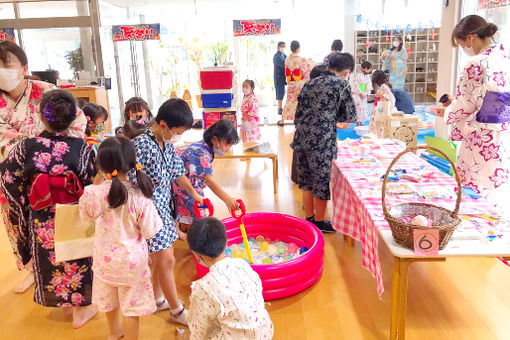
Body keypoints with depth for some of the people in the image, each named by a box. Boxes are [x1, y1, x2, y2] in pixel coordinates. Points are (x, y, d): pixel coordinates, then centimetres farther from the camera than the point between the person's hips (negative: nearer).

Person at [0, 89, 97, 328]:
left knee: (50, 262, 24)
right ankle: (80, 308, 34)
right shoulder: (81, 148, -18)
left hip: (41, 222, 2)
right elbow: (93, 185, -11)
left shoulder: (25, 147, -13)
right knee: (76, 262, 18)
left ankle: (62, 301, 45)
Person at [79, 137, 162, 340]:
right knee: (131, 306, 14)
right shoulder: (138, 197, -27)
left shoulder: (94, 193, -19)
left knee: (109, 298, 29)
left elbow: (85, 213, 4)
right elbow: (149, 232, -18)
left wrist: (96, 183, 4)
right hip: (131, 259, -4)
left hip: (104, 257, 4)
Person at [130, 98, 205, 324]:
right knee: (166, 259, 2)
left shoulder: (167, 144, 1)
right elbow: (131, 185, -23)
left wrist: (194, 193, 26)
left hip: (163, 206, 8)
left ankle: (158, 299, 41)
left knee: (161, 258, 20)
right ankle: (177, 310, 21)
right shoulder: (141, 146, -25)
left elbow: (177, 171, 16)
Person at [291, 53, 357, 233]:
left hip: (301, 138, 6)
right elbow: (350, 116, -1)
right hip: (322, 142, -6)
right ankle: (319, 223, 23)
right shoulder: (342, 84, -4)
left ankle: (309, 218, 32)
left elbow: (299, 113, 13)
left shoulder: (310, 83, 13)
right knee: (322, 181, 9)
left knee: (306, 181, 18)